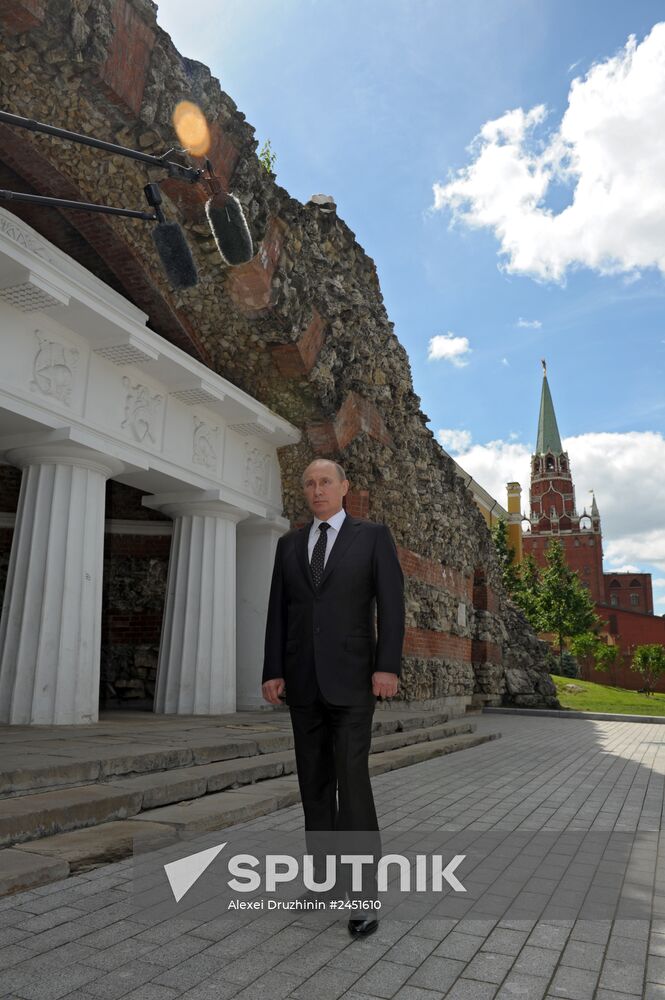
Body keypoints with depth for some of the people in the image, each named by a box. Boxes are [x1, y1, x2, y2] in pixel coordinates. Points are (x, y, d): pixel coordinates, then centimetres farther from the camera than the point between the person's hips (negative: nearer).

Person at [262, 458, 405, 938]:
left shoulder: (373, 535, -1)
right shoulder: (290, 544, 10)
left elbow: (392, 603, -7)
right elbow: (278, 611, 7)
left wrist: (388, 666, -16)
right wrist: (273, 672, 0)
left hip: (352, 677, -4)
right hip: (303, 680, 4)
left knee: (352, 779, -9)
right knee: (314, 780, 10)